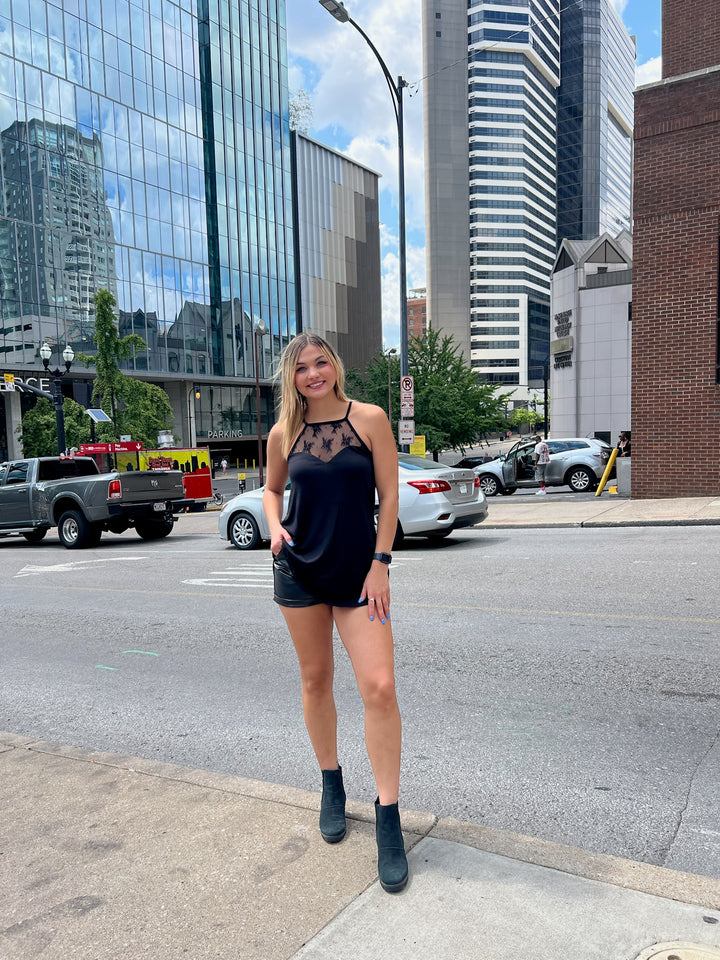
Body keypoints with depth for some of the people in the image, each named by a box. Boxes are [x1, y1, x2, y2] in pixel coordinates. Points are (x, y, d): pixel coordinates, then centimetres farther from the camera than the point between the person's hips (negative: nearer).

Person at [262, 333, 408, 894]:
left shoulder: (370, 419, -5)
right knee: (316, 679, 13)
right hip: (299, 572, 3)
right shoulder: (284, 434, 2)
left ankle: (389, 820, 3)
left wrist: (380, 564, -8)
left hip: (358, 573, -2)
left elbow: (389, 495, -3)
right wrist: (275, 526, -4)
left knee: (380, 687, -11)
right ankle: (332, 784, 35)